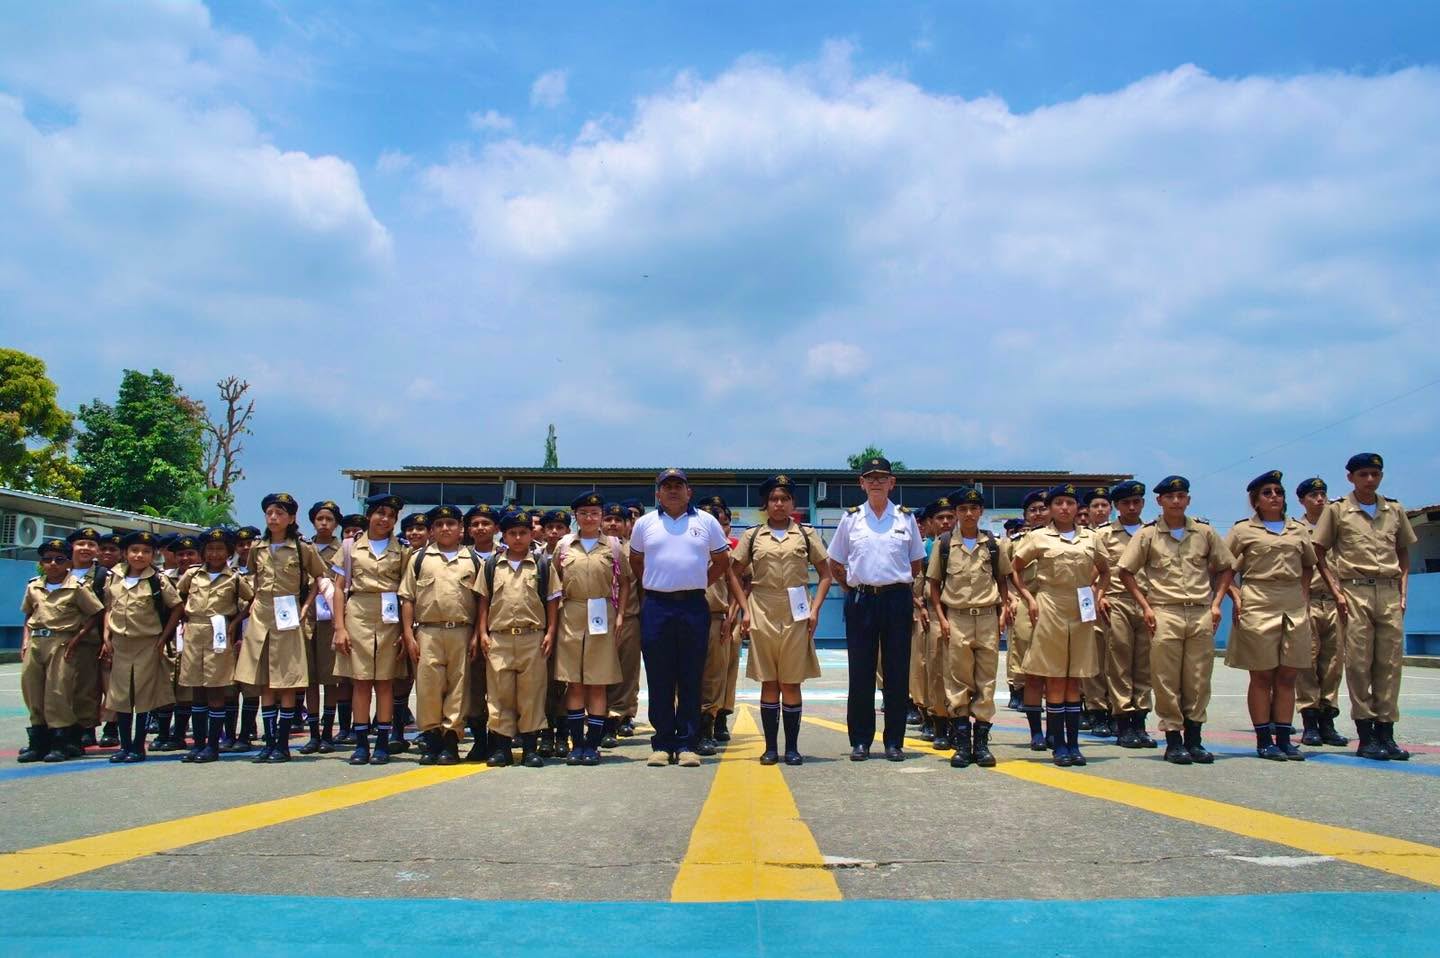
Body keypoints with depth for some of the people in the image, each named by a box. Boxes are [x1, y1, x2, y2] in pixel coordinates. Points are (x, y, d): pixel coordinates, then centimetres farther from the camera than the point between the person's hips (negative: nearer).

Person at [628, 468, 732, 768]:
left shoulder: (707, 522, 7)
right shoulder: (645, 523, 10)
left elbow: (722, 561, 15)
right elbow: (635, 561, 20)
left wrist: (699, 584, 8)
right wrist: (653, 585, 10)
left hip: (694, 607, 0)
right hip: (656, 608, 1)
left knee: (691, 679, 2)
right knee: (659, 679, 2)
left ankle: (687, 744, 7)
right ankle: (662, 744, 9)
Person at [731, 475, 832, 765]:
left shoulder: (806, 535, 7)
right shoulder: (752, 536, 8)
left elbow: (825, 575, 7)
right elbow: (736, 575, 10)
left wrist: (815, 609, -3)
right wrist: (745, 610, 0)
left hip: (796, 616, 0)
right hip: (762, 615, 1)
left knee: (791, 683, 2)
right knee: (768, 683, 3)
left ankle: (792, 747, 10)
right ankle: (770, 747, 10)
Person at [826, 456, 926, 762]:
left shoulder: (906, 518, 6)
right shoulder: (850, 518, 6)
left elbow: (916, 565, 13)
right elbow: (835, 565, 12)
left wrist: (909, 595, 7)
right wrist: (853, 588, 6)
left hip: (897, 600, 0)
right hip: (860, 601, 0)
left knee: (897, 672, 2)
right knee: (860, 673, 3)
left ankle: (894, 741, 10)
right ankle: (860, 740, 11)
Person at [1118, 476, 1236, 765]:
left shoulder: (1205, 532, 9)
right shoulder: (1148, 534, 3)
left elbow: (1226, 567, 17)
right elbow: (1126, 571, 4)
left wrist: (1216, 602, 6)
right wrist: (1146, 607, -2)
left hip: (1201, 614, 2)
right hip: (1165, 614, -2)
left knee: (1199, 680, 4)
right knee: (1167, 681, -1)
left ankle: (1194, 739, 13)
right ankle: (1173, 740, 6)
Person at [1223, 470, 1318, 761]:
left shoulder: (1298, 529, 13)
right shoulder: (1242, 530, 3)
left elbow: (1308, 565, 24)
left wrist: (1304, 596, 12)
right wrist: (1235, 596, -8)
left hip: (1294, 607, 4)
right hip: (1258, 605, -4)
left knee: (1287, 676, 4)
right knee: (1262, 675, 0)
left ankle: (1284, 738, 10)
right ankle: (1264, 741, 5)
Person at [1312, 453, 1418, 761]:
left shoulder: (1395, 510, 14)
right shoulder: (1337, 510, 4)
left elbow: (1404, 553, 20)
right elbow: (1319, 554, 3)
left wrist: (1403, 590, 7)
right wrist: (1336, 592, -5)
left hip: (1390, 593, 3)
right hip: (1355, 592, -3)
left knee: (1390, 663, 1)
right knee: (1358, 663, -3)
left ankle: (1386, 733, 7)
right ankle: (1366, 737, 1)